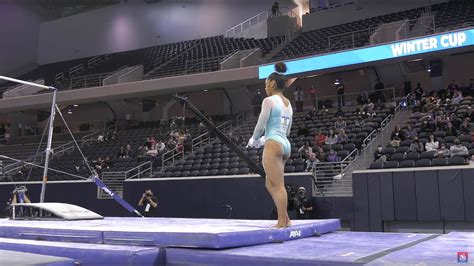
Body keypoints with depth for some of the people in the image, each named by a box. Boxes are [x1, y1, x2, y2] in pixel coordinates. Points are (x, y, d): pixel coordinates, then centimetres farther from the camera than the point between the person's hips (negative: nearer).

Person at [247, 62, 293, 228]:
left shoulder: (269, 100, -7)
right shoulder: (288, 104, 18)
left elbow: (261, 125, -10)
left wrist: (254, 139, 10)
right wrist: (262, 140, 27)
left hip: (273, 144, -9)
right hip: (285, 144, 9)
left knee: (278, 185, -6)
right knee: (270, 183, 16)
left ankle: (282, 222, -4)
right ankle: (285, 218, 15)